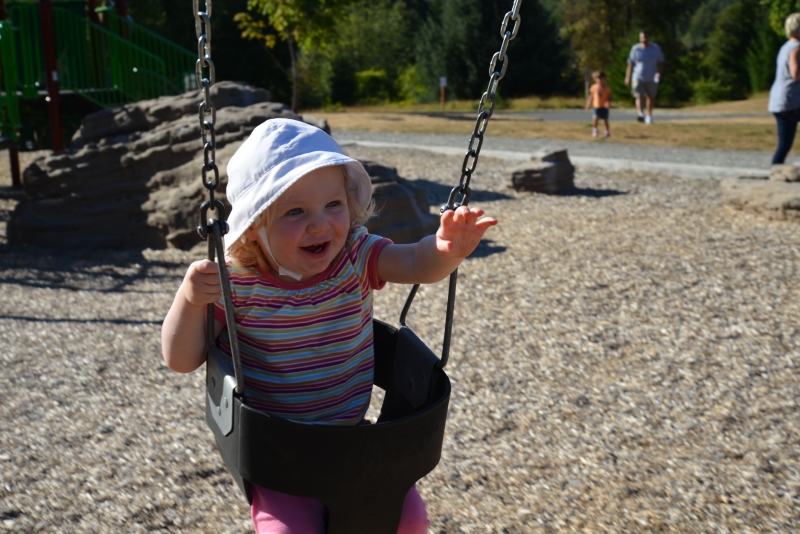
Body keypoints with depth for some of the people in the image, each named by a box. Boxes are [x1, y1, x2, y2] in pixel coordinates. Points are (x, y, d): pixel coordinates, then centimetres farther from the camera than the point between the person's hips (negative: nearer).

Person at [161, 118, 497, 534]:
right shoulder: (235, 282, -17)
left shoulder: (355, 258, -10)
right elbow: (181, 360, -13)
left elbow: (417, 264, -26)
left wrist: (447, 249, -50)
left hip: (351, 434, 3)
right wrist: (189, 299, -32)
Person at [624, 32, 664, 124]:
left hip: (652, 78, 2)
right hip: (638, 77, -2)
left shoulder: (655, 48, 2)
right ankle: (640, 114, -37)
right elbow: (630, 64, 1)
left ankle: (649, 116, 29)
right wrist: (628, 77, -2)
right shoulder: (635, 49, -1)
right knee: (639, 96, -20)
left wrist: (659, 72, -12)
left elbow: (660, 62, 6)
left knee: (650, 97, 12)